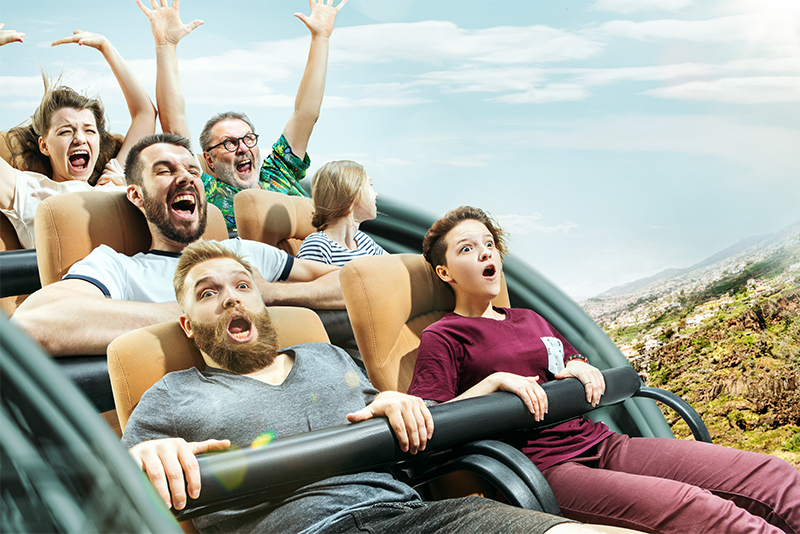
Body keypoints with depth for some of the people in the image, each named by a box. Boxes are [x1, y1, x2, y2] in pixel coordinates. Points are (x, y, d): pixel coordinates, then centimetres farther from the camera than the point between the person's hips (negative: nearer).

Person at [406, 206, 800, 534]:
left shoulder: (531, 321, 26)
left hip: (601, 442, 7)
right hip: (545, 468, -7)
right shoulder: (443, 337, 4)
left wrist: (579, 367, 12)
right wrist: (493, 380, -16)